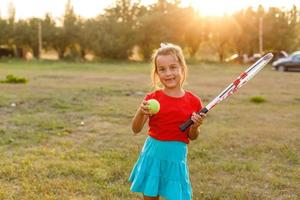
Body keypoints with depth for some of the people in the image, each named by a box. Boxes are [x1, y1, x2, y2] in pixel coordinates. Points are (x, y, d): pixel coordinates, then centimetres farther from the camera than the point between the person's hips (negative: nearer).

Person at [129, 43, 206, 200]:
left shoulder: (193, 102, -4)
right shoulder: (152, 98, -5)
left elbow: (192, 137, 6)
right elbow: (136, 129, -4)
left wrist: (195, 126, -15)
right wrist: (141, 112, -22)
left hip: (176, 156, 0)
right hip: (153, 153, 1)